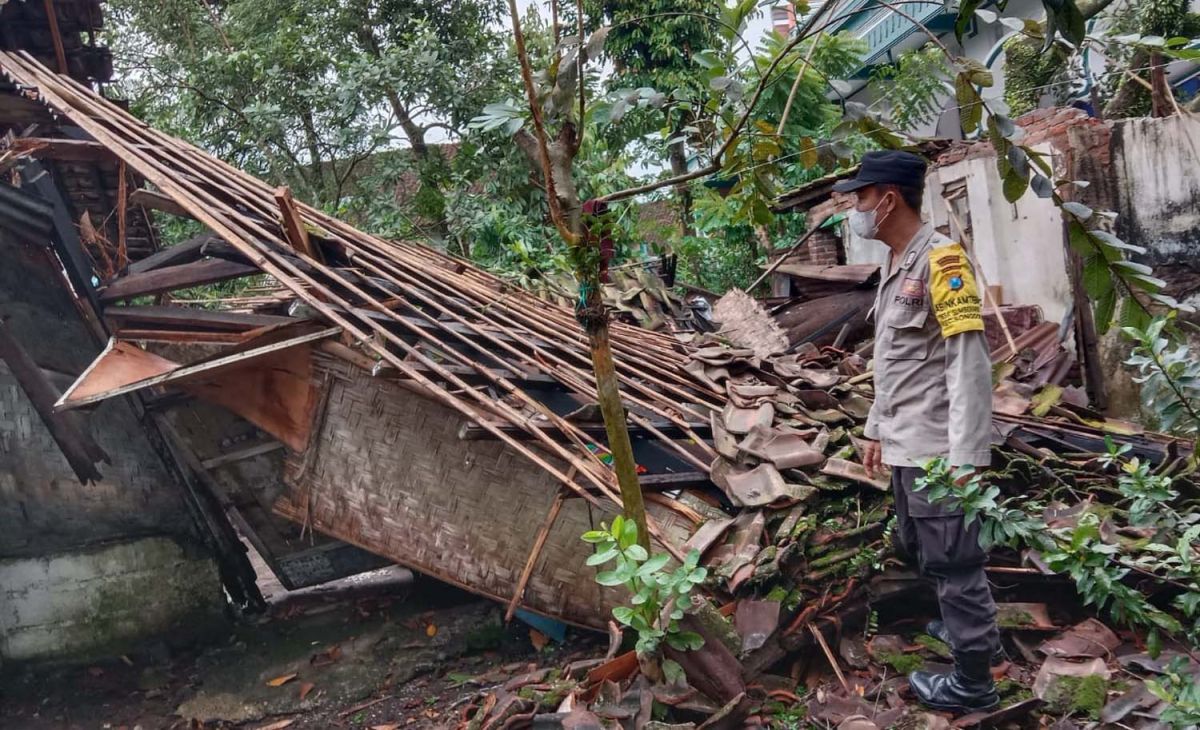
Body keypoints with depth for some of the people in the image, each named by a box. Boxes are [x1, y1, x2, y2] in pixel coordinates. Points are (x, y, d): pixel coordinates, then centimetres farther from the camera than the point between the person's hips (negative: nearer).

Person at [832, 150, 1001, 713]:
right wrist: (877, 429, 23)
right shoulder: (894, 266, 13)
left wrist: (963, 457, -24)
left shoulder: (940, 259, -15)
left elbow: (968, 363, -21)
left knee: (952, 559, 3)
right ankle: (970, 627, 44)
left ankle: (973, 680, 19)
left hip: (938, 450, -9)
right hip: (906, 446, 9)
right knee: (917, 546, 22)